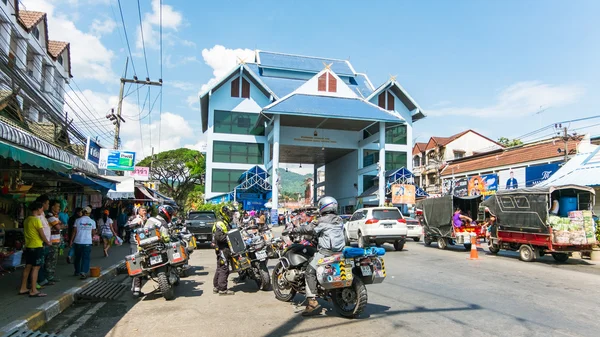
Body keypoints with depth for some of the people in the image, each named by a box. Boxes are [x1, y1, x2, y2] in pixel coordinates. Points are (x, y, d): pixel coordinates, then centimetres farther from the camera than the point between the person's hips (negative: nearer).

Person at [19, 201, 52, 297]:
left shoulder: (26, 220, 10)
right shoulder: (37, 220, -16)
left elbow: (25, 232, 16)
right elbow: (42, 235, -13)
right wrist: (48, 242, 3)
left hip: (28, 246, 9)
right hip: (37, 247, -9)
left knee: (27, 267, 14)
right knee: (35, 268, -5)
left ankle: (23, 289, 21)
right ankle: (33, 291, -3)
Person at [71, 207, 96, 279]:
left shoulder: (78, 220, -2)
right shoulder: (92, 221, -1)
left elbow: (74, 232, -2)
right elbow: (93, 233, 5)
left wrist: (71, 240, 6)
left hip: (78, 241, 1)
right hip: (87, 242, -1)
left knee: (77, 257, 17)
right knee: (86, 258, 1)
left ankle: (77, 271, 29)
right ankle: (83, 272, -13)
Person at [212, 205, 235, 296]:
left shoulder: (227, 224, 19)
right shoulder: (219, 224, -14)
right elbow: (218, 236, -25)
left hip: (225, 249, 11)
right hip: (222, 249, -11)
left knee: (220, 268, 16)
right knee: (224, 269, -8)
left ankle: (216, 287, 24)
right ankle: (222, 289, -3)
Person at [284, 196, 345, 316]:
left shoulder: (323, 220, -8)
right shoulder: (339, 220, 16)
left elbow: (308, 229, -8)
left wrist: (291, 230, 3)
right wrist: (316, 235, 36)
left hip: (326, 252, -9)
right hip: (339, 251, 9)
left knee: (310, 271, -8)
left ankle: (312, 302, -20)